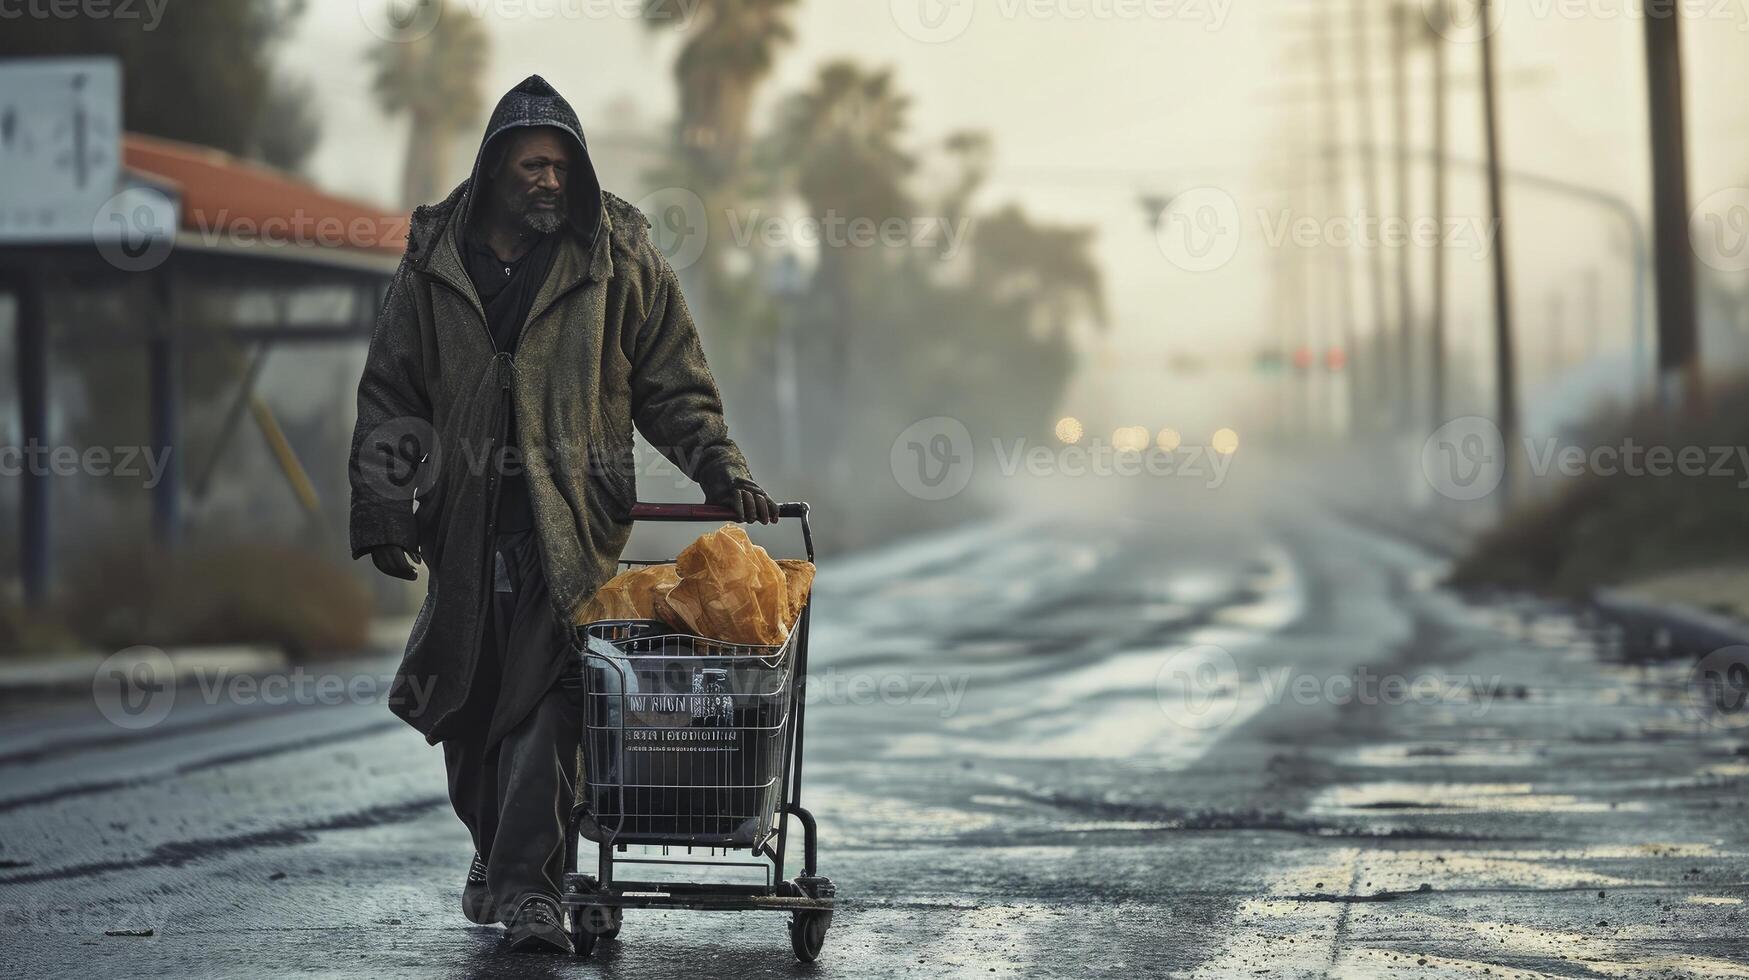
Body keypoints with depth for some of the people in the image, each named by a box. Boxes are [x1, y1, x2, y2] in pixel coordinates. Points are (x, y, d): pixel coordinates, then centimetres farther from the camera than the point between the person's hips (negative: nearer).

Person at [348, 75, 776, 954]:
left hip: (573, 525, -3)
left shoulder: (620, 262, 2)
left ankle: (527, 882, -14)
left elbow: (673, 388, 7)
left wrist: (720, 470, -7)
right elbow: (390, 395, 10)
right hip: (465, 526, 3)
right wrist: (384, 509, 3)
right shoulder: (434, 261, 7)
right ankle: (495, 852, 30)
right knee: (464, 701, 9)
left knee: (548, 696, -14)